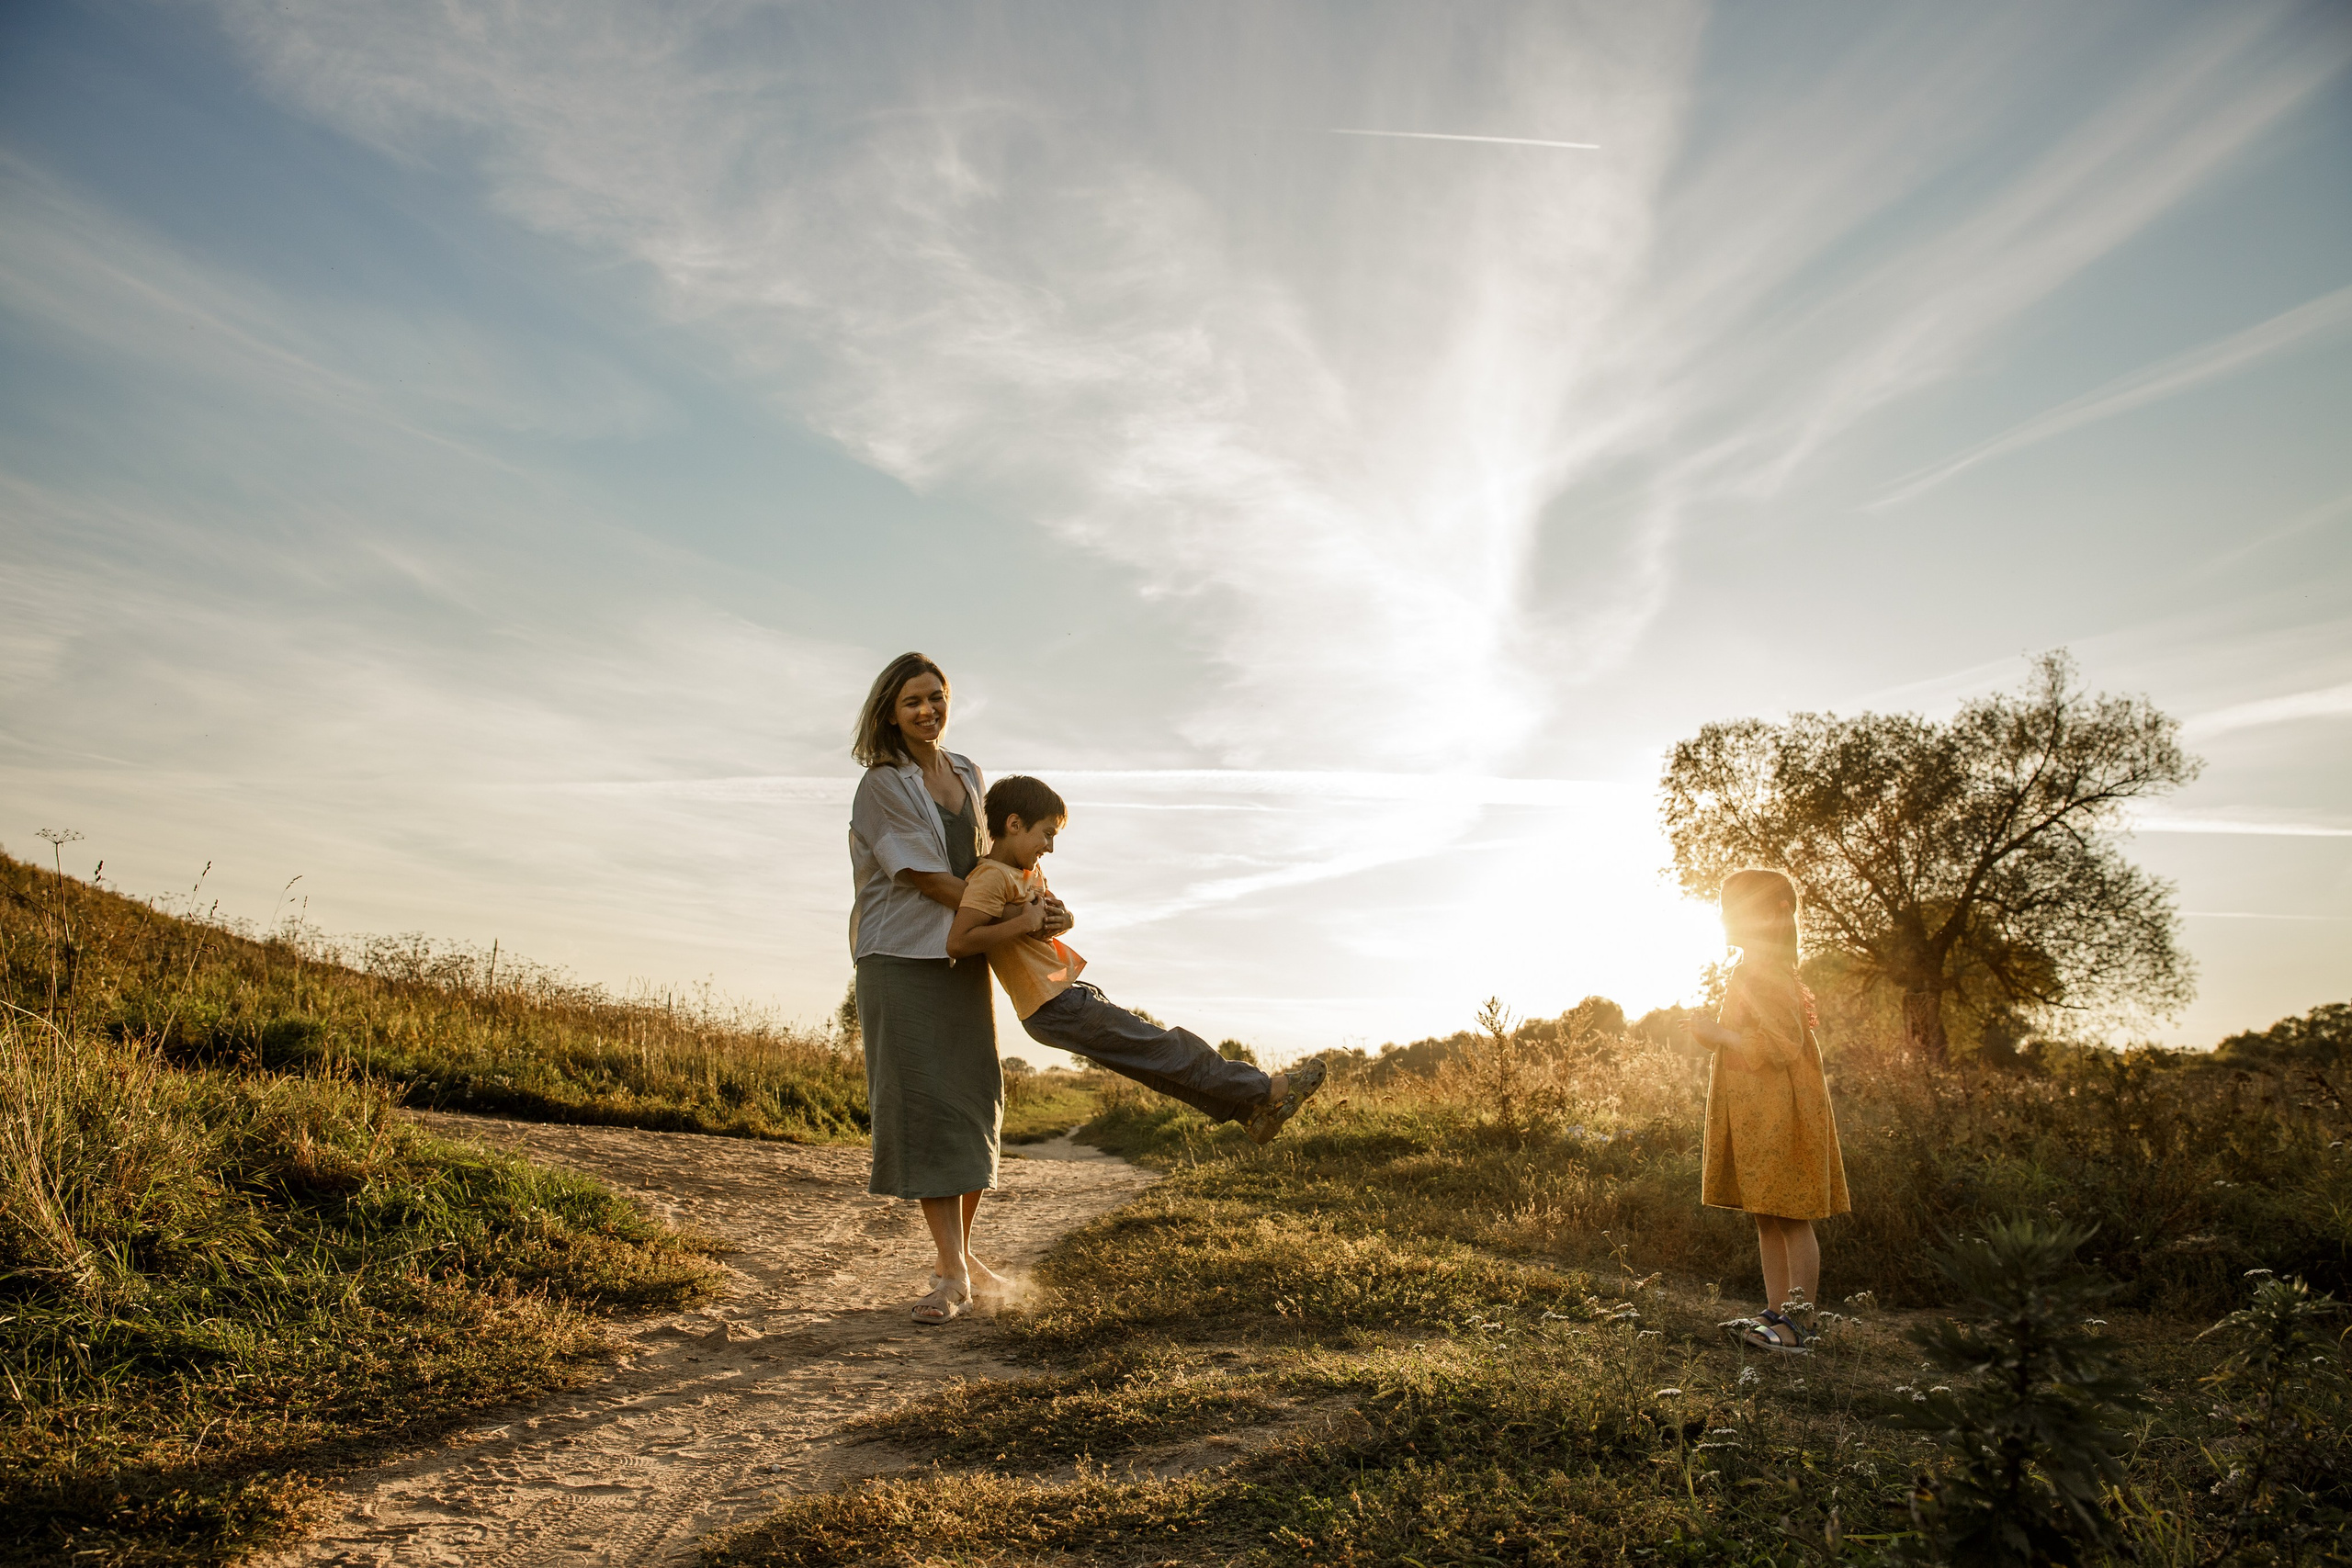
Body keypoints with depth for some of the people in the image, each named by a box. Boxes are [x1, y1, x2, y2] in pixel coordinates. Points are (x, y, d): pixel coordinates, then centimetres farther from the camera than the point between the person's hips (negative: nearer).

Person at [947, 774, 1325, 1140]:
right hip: (1055, 1009, -10)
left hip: (1067, 992, 10)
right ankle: (1264, 1090, 3)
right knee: (1163, 1048, -4)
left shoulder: (1029, 872, 14)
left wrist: (1053, 915, 4)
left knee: (1155, 1059, 10)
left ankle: (1250, 1109, 14)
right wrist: (1024, 922, -23)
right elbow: (958, 941, -27)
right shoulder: (992, 877, -16)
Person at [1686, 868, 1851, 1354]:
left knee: (1790, 1218, -5)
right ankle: (1776, 1313, 18)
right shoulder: (1755, 968, 16)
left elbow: (1783, 1044, -21)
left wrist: (1719, 1036, -15)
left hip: (1779, 1112, -10)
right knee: (1767, 1218, 12)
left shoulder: (1765, 971, -15)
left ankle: (1800, 1325, -1)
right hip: (1757, 1111, 10)